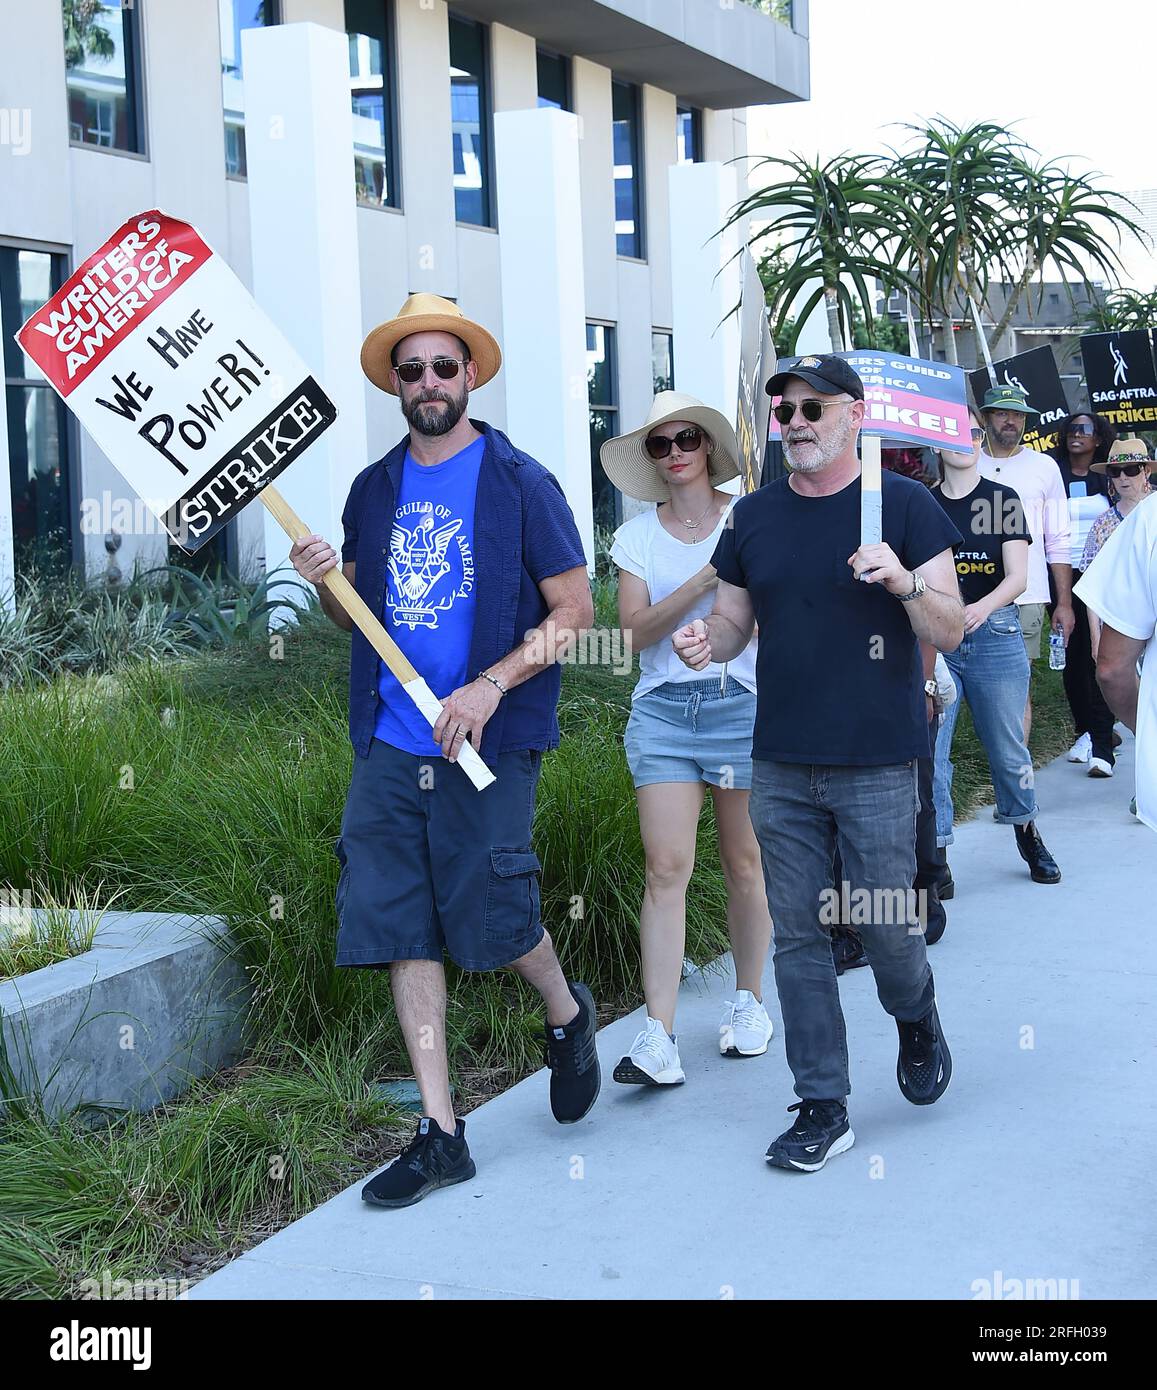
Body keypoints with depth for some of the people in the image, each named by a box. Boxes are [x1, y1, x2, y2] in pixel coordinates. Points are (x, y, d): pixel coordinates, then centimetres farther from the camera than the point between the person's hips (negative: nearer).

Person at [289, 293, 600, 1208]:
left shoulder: (521, 482, -3)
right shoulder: (373, 490, 12)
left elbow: (574, 611, -5)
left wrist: (491, 685, -17)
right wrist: (325, 585, -4)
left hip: (487, 745, -4)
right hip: (389, 744, 5)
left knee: (487, 917, -3)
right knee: (400, 928, 3)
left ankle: (567, 1012, 32)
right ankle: (440, 1133, 13)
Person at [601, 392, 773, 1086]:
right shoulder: (638, 536, 9)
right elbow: (636, 630, -3)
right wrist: (702, 582, -14)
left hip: (744, 703, -1)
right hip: (662, 711, 1)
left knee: (746, 863, 7)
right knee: (667, 867, -7)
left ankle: (749, 1000, 25)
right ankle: (659, 1036, -9)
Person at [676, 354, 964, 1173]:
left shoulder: (904, 505, -2)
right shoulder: (755, 516, 9)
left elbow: (952, 632, -3)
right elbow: (734, 620, 16)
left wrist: (904, 582, -23)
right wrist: (707, 641, -7)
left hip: (877, 766, -3)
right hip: (781, 767, 4)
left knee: (887, 926, 1)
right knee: (798, 937, 5)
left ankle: (917, 1020, 35)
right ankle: (823, 1107, 15)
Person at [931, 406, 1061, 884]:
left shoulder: (1003, 500, 4)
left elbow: (1017, 576, -6)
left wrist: (981, 608, -24)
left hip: (995, 632, 0)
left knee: (1007, 749, 7)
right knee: (927, 749, -6)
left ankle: (1027, 832, 31)